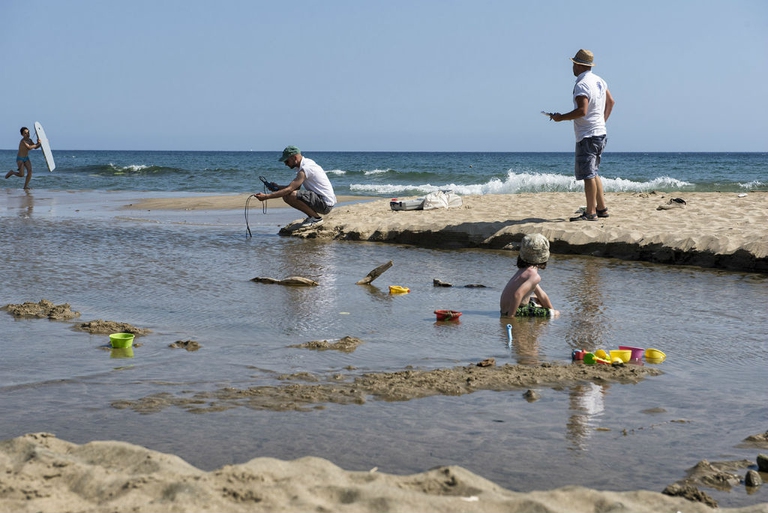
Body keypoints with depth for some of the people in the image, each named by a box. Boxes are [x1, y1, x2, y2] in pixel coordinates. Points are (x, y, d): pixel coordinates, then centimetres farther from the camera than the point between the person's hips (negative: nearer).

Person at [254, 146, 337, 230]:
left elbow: (290, 189, -24)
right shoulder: (306, 163, 12)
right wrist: (277, 187, 3)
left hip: (325, 204, -10)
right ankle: (311, 217, 10)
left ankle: (316, 218, -11)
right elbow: (294, 188, 16)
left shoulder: (305, 168, -19)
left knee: (290, 196, -26)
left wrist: (266, 196, -22)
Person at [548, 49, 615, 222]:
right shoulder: (599, 81, 12)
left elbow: (582, 110, -27)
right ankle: (601, 208, 20)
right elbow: (610, 102, 23)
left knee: (588, 174, -7)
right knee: (592, 173, 17)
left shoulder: (581, 85, -17)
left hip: (587, 136, -10)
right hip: (600, 133, 10)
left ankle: (590, 213, -6)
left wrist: (561, 117, -16)